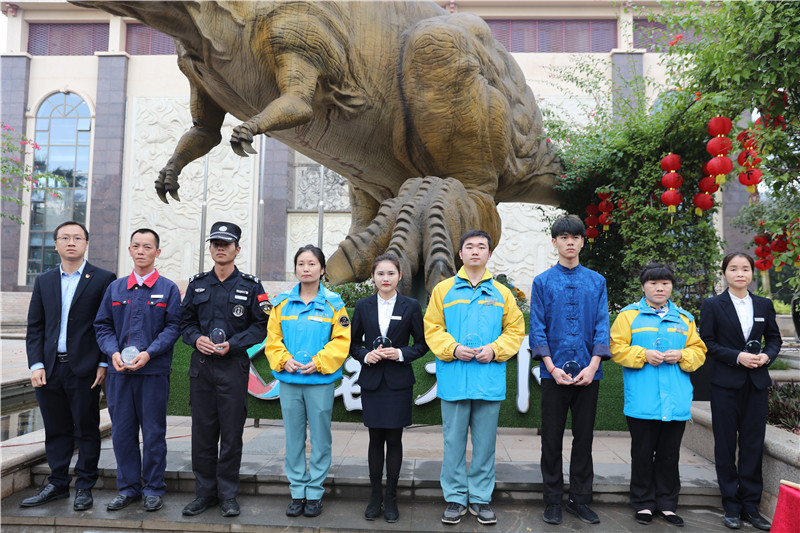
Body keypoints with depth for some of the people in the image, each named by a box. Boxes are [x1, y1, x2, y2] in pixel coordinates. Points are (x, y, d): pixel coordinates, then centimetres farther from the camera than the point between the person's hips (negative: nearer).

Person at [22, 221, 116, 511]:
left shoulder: (103, 279, -1)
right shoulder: (44, 281, 12)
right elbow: (34, 326, 11)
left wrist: (103, 363, -8)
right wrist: (36, 364, 1)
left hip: (84, 369, -4)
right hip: (49, 369, 4)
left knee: (86, 430, 4)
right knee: (56, 430, 12)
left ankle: (84, 487, 16)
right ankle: (57, 484, 25)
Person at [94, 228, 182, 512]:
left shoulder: (168, 289, 2)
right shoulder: (115, 288, 12)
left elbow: (173, 327, -3)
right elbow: (102, 325, 11)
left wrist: (148, 353, -15)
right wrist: (114, 352, -6)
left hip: (154, 371, -3)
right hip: (119, 371, 3)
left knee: (153, 432, 3)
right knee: (122, 431, 8)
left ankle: (154, 489, 16)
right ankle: (128, 488, 22)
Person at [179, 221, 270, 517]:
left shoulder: (251, 286, 0)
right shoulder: (197, 283, 9)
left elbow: (260, 326, -2)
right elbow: (185, 321, 13)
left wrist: (232, 344, -14)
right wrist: (196, 338, -8)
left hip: (234, 366, -3)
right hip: (201, 365, 3)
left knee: (231, 434, 3)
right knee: (202, 432, 8)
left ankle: (228, 495, 16)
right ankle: (204, 492, 22)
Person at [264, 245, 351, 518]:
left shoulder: (333, 303, 0)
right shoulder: (282, 302, 6)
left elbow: (342, 341, -4)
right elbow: (272, 339, 7)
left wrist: (319, 362, -15)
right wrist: (284, 360, -9)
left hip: (320, 381, -2)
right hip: (289, 381, 2)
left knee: (320, 439, 4)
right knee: (293, 439, 9)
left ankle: (315, 493, 18)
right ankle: (297, 492, 22)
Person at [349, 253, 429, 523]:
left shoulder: (411, 306, 0)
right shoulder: (363, 305, 5)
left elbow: (422, 344, 3)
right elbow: (354, 343, 9)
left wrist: (401, 354, -13)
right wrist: (365, 355, -10)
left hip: (399, 382, -1)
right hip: (371, 381, 1)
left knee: (394, 439, 4)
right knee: (376, 439, 7)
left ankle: (391, 498, 18)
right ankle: (375, 496, 20)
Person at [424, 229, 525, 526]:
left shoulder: (501, 293, 10)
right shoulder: (443, 290, 6)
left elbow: (515, 329, 8)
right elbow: (432, 329, 4)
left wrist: (495, 349, -8)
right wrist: (453, 348, -12)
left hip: (489, 381, 1)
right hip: (454, 380, -1)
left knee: (485, 442, 8)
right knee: (454, 441, 5)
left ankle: (480, 498, 22)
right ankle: (455, 498, 19)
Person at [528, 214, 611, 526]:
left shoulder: (597, 281, 7)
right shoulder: (543, 282, 2)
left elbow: (602, 326, 2)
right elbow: (537, 328, -2)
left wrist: (593, 365, -10)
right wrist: (552, 367, -11)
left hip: (587, 373, 2)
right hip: (554, 372, -1)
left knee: (584, 438, 10)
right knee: (552, 439, 6)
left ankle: (580, 500, 24)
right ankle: (553, 501, 20)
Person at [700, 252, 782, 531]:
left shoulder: (764, 305, 8)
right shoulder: (713, 305, -2)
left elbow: (774, 338, 14)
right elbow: (707, 343, -4)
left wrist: (767, 355, -6)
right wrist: (737, 357, -16)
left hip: (756, 382, 3)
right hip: (726, 383, -3)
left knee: (753, 444, 5)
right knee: (726, 444, 3)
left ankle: (750, 505, 16)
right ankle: (731, 506, 14)